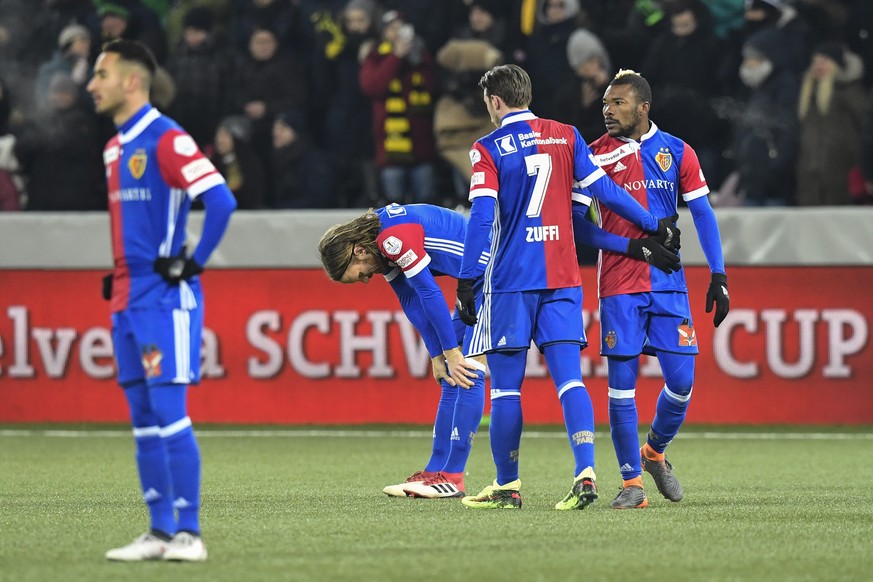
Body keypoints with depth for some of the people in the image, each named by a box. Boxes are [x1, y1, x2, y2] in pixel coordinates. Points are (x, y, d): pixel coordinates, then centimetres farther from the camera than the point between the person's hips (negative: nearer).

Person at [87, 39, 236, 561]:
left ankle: (188, 532, -9)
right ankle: (160, 532, 10)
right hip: (126, 298, 9)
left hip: (165, 298, -9)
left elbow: (221, 201, -20)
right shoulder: (115, 148, 16)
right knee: (143, 418, 7)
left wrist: (194, 263, -15)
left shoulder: (165, 140, -12)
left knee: (169, 413, -11)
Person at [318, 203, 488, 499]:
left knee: (467, 374, -13)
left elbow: (429, 292, -21)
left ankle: (449, 477, -14)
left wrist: (451, 352, -14)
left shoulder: (394, 238, -22)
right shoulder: (384, 243, 9)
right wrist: (437, 356, 6)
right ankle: (437, 471, 11)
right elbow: (412, 302, 11)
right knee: (453, 375, 9)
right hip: (475, 285, 11)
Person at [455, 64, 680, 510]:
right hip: (563, 279, 4)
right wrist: (654, 226, 17)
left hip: (510, 280, -4)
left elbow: (481, 217, -12)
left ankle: (507, 485, 8)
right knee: (568, 377, -1)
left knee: (505, 384, 4)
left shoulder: (488, 149, -3)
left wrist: (465, 282, -10)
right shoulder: (565, 136, 7)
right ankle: (585, 474, -16)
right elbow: (602, 190, 6)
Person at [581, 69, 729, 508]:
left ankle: (655, 453, 24)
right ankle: (632, 481, 4)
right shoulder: (595, 155, 1)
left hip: (669, 285, 1)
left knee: (681, 381, -3)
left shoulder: (677, 153, 5)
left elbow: (703, 215, 7)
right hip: (618, 287, -1)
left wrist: (719, 276, 1)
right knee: (621, 382, -4)